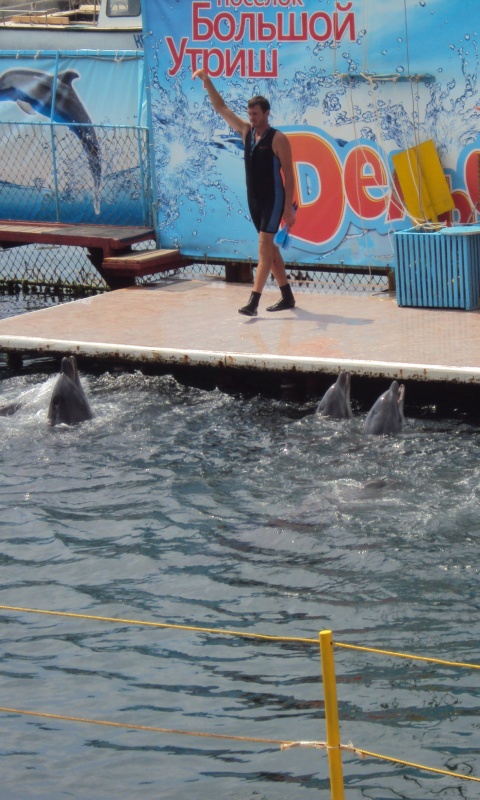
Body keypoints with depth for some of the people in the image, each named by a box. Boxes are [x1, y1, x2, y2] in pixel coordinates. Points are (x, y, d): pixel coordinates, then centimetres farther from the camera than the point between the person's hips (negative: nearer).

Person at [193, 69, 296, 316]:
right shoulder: (246, 131, 8)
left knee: (264, 246, -13)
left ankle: (253, 302, -21)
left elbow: (289, 175, -11)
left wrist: (288, 208, -16)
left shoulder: (278, 139, -10)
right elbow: (221, 108, 10)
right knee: (269, 247, 12)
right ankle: (287, 296, 21)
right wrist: (207, 82, -3)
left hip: (273, 199, -7)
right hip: (254, 199, 7)